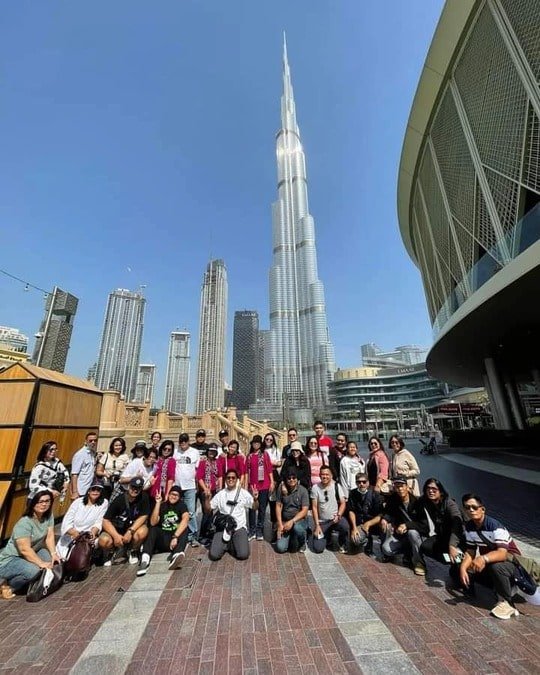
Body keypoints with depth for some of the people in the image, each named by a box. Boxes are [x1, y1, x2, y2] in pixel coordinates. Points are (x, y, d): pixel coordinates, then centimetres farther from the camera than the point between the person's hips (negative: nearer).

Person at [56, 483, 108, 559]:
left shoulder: (104, 503, -3)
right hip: (70, 536, 1)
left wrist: (93, 532, -28)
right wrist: (75, 533, -25)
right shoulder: (78, 502, 1)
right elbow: (67, 522, -6)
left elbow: (99, 522, -7)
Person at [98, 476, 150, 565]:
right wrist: (116, 535, -31)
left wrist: (130, 531, -28)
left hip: (134, 527, 0)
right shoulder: (119, 500, -17)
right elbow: (106, 521, -18)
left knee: (143, 531, -33)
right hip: (116, 529, 0)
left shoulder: (144, 497, -15)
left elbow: (143, 516, -15)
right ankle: (111, 552, 8)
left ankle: (132, 551, 2)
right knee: (103, 541, -31)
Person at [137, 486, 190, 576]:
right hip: (162, 538, 2)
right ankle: (145, 559, -38)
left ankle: (176, 555, -51)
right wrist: (158, 503, -18)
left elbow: (185, 519, -20)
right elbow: (153, 523, -12)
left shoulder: (181, 505, -1)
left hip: (177, 535, -1)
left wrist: (175, 537, -31)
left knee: (184, 529, -29)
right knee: (152, 529, -22)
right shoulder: (162, 505, 3)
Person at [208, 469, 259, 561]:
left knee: (243, 555, -20)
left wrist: (255, 499, -21)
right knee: (214, 555, -16)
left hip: (239, 527, -1)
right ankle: (226, 544, 14)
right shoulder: (220, 494, 6)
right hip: (223, 527, 1)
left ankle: (233, 544, 12)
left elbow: (255, 507, 1)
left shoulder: (243, 493, 1)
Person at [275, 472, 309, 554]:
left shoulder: (303, 490, -10)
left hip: (299, 520, -2)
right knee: (280, 548, -14)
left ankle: (302, 543, -1)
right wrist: (280, 525, -9)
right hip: (285, 521, 2)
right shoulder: (281, 490, -4)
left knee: (297, 528, -36)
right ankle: (290, 539, 21)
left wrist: (292, 521, -22)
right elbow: (278, 506, 0)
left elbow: (304, 510, -13)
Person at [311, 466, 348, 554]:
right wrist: (317, 525, -9)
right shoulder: (315, 488, -9)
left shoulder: (337, 486, -6)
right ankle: (327, 536, 24)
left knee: (345, 527, -32)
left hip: (335, 519, 0)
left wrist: (338, 515, -21)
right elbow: (314, 507, -6)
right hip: (322, 522, 0)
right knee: (318, 549, -10)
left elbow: (343, 503, -5)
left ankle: (342, 544, 2)